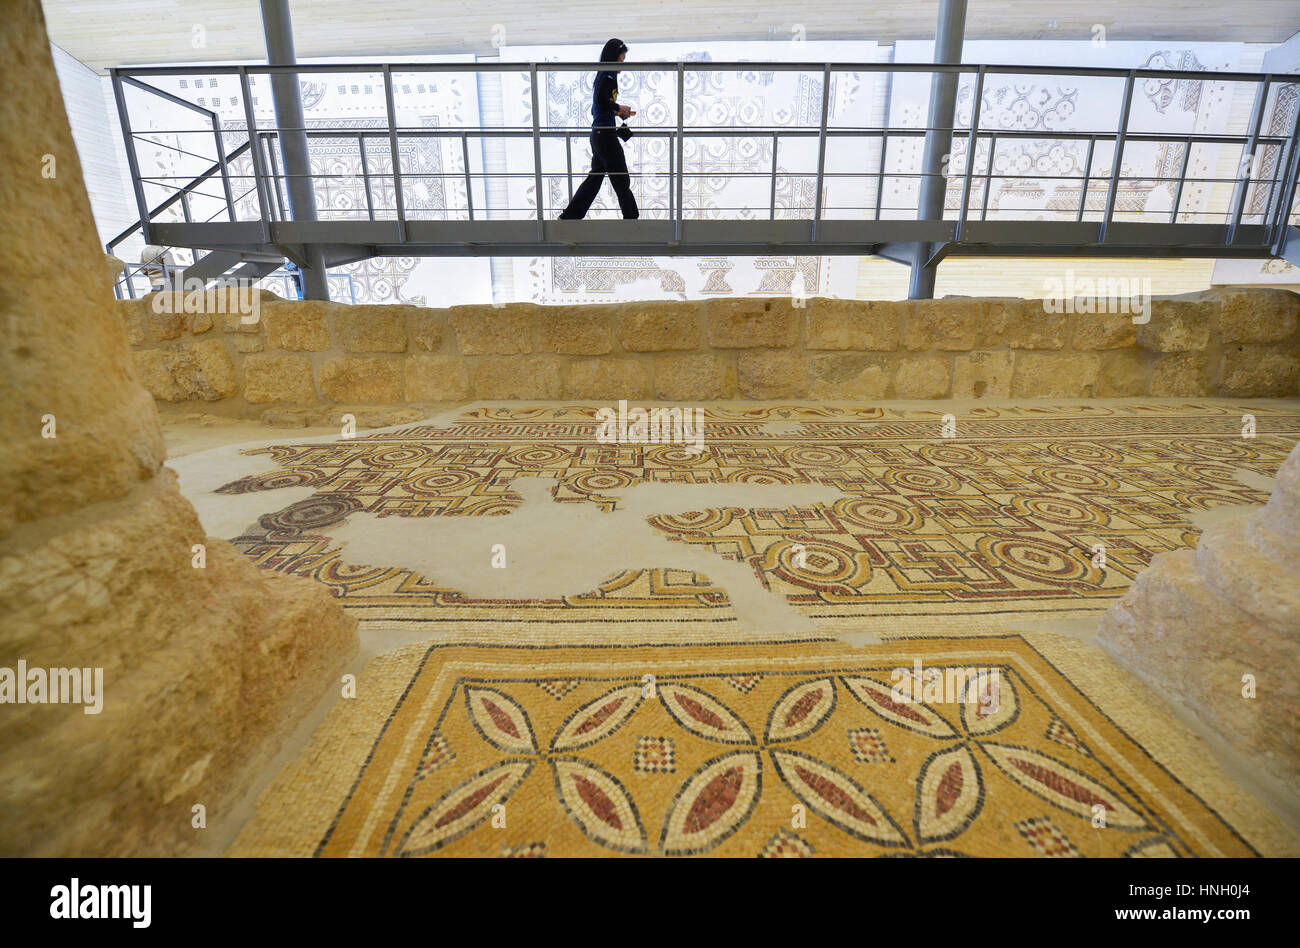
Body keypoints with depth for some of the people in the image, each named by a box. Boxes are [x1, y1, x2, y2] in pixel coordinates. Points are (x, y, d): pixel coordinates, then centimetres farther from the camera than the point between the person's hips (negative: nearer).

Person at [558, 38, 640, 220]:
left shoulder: (602, 76, 19)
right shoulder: (609, 75, -10)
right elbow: (601, 100, -24)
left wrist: (617, 113, 15)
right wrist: (620, 108, -10)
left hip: (597, 134, 10)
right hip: (606, 134, -10)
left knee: (594, 177, 12)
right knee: (621, 180, -1)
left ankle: (569, 215, 13)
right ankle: (631, 216, 8)